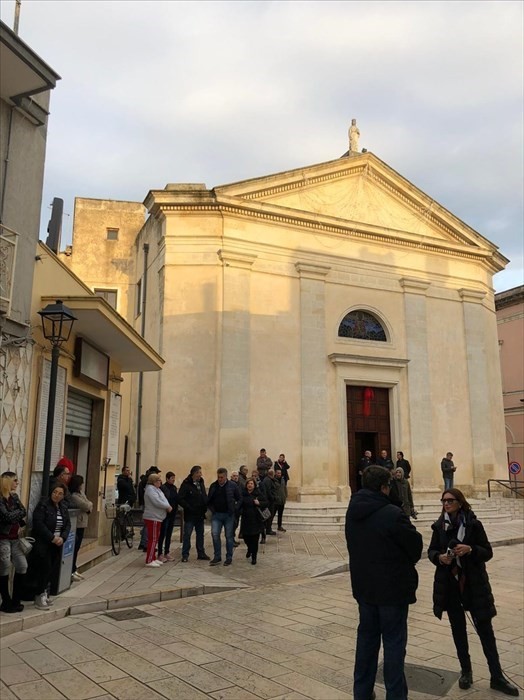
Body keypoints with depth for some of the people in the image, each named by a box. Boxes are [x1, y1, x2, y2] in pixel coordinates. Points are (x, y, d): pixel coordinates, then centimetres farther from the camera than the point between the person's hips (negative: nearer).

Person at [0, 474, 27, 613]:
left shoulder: (13, 497, 10)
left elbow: (23, 513, 6)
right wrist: (19, 513, -4)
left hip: (14, 538, 7)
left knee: (22, 566, 5)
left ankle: (15, 601, 16)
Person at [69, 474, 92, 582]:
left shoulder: (80, 492, 12)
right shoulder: (73, 496, -18)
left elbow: (89, 505, 13)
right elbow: (86, 506, -20)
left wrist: (88, 506, -8)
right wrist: (89, 504, 1)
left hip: (82, 524, 9)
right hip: (77, 524, -9)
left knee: (77, 547, 13)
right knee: (74, 548, -6)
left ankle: (74, 570, 21)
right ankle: (71, 571, 0)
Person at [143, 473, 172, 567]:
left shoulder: (156, 489, 17)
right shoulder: (150, 489, -15)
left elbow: (163, 500, 16)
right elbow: (157, 502, -24)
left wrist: (167, 506, -4)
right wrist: (168, 507, -12)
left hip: (157, 518, 10)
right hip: (152, 518, -10)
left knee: (156, 539, 15)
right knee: (153, 539, -7)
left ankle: (153, 558, 23)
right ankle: (149, 561, -2)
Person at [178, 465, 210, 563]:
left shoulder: (201, 483, 9)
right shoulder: (186, 484, -14)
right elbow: (180, 499, -18)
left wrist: (205, 506, 2)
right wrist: (189, 508, -19)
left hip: (200, 514, 7)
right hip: (190, 515, -7)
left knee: (200, 534, 14)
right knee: (187, 535, 0)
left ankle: (201, 553, 25)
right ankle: (185, 555, 8)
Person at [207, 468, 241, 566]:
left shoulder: (233, 485, -5)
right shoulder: (213, 486, 4)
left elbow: (239, 499, 0)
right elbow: (209, 500, 14)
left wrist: (234, 509, -8)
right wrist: (211, 509, 1)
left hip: (229, 515, -2)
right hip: (216, 514, 2)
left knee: (229, 536, 5)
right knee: (215, 534, -6)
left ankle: (229, 558, 17)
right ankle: (217, 557, 8)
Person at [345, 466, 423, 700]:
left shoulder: (352, 512, -1)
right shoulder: (392, 514, -23)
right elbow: (415, 544, -13)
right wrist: (407, 563, 7)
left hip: (363, 584, 7)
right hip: (392, 586, -7)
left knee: (367, 636, 18)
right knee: (394, 641, 6)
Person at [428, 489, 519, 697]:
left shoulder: (474, 524, -8)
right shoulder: (439, 526, -1)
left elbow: (488, 552, -6)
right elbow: (431, 551, 6)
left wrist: (470, 549, -24)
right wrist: (439, 557, -16)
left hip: (474, 585, -2)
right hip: (449, 585, 2)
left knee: (485, 630, 5)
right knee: (458, 630, 13)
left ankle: (496, 677, 18)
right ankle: (466, 672, 30)